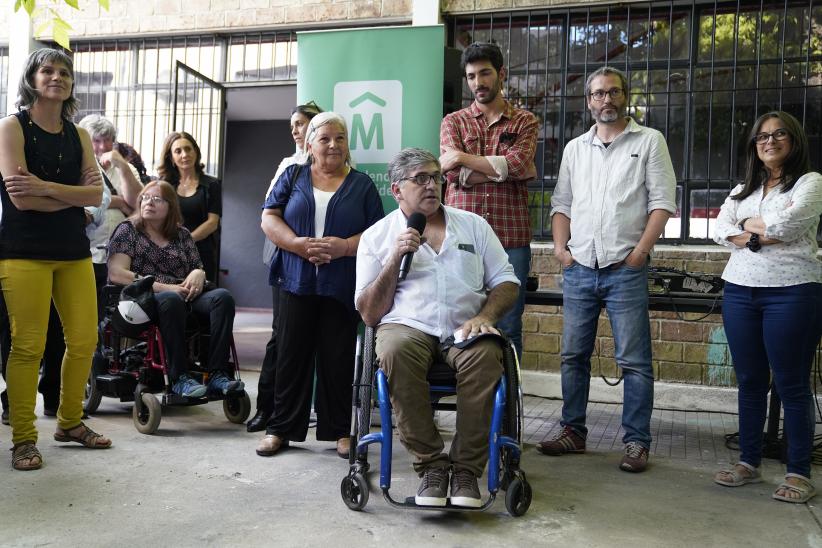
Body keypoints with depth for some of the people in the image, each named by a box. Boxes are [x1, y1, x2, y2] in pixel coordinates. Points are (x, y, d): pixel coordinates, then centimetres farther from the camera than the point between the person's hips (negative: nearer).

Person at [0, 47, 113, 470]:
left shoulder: (78, 135, 13)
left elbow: (97, 194, -1)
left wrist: (45, 188, -14)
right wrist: (73, 194, -6)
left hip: (74, 249, 5)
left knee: (84, 340, 4)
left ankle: (69, 422, 22)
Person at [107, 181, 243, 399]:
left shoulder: (182, 234, 20)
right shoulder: (128, 229, 8)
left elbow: (198, 268, 22)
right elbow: (116, 273, -5)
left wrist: (197, 274, -6)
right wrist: (163, 287, -14)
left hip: (183, 295, 4)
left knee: (222, 297, -25)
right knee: (170, 300, -39)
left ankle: (217, 374, -34)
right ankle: (179, 378, -36)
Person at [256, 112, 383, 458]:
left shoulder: (362, 185, 10)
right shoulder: (293, 176, 12)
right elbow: (269, 219, 3)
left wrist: (344, 246, -15)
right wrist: (300, 244, -13)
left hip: (342, 287, 0)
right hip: (296, 283, 1)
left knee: (338, 358, 3)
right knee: (292, 355, 4)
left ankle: (339, 430, 14)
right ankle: (281, 428, 14)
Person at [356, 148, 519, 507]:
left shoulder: (473, 225, 17)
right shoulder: (376, 236, 12)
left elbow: (506, 282, 15)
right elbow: (369, 314, 6)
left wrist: (485, 316, -7)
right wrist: (395, 259, -7)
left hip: (464, 329, 1)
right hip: (407, 326, -1)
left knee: (486, 356, -33)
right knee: (395, 351, -36)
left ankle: (467, 468, -20)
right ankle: (430, 464, -21)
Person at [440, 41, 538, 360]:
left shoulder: (524, 122, 12)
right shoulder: (453, 122, 13)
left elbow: (518, 164, -9)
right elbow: (453, 172, -5)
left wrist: (463, 158, -7)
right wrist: (504, 169, -8)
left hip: (510, 237, 0)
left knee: (508, 327, 5)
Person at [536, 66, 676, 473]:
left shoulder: (649, 141, 4)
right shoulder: (575, 148, 16)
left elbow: (662, 202, -2)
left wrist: (641, 250, -11)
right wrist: (560, 246, 2)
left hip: (625, 270, -4)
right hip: (578, 268, 4)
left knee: (634, 360, -1)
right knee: (573, 355, 9)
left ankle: (637, 441, 8)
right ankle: (573, 432, 20)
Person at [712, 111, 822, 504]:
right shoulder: (742, 190, 18)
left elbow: (786, 225, -15)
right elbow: (719, 230, 2)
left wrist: (747, 224, 1)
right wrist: (760, 238, -12)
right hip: (739, 291, 5)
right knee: (749, 381, 10)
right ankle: (748, 462, 20)